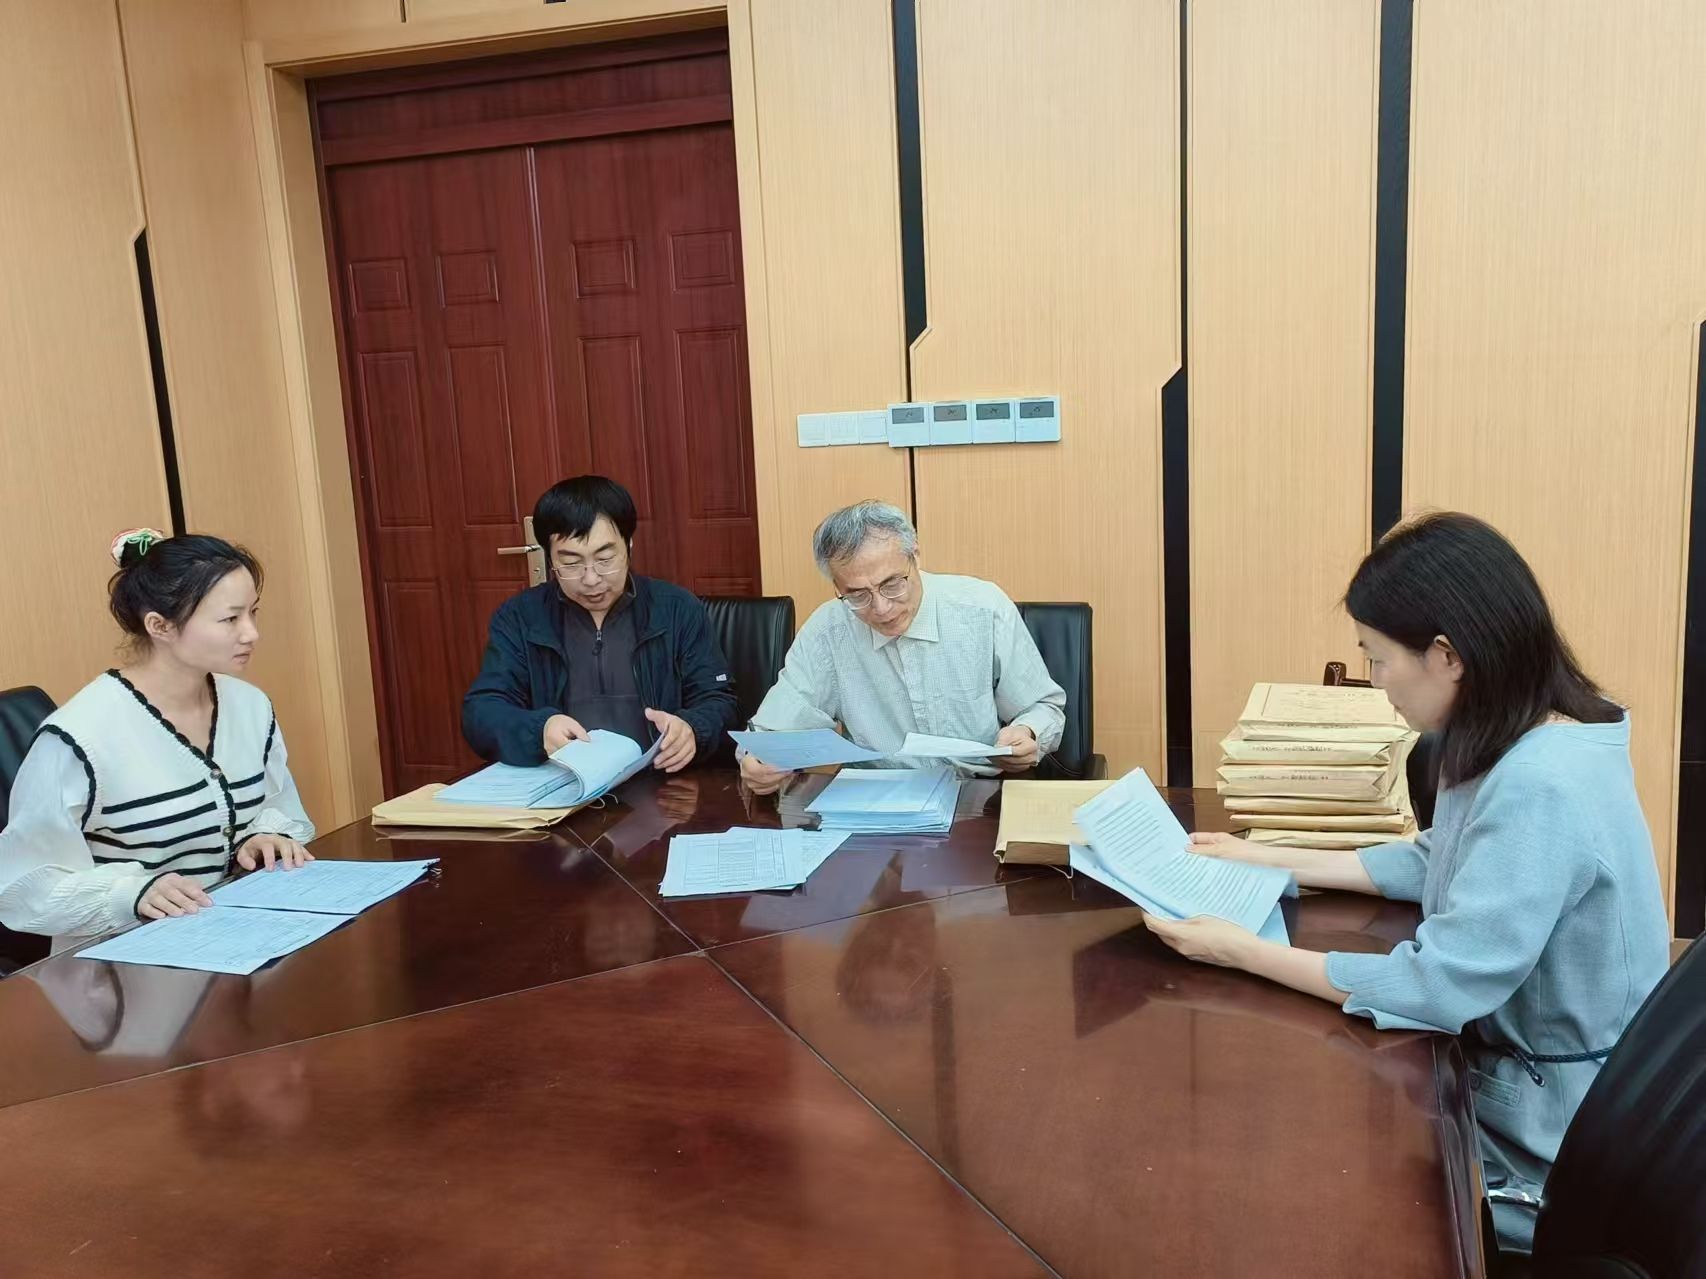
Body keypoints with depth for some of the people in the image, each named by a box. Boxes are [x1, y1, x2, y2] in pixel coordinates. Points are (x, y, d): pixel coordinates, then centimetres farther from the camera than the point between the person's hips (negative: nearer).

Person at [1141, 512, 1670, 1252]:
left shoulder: (1540, 788, -32)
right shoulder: (1519, 745, -1)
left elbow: (1439, 987, -32)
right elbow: (1437, 865, 13)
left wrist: (1242, 952, -23)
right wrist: (1268, 861, 10)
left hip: (1552, 1140, -8)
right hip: (1519, 1077, 8)